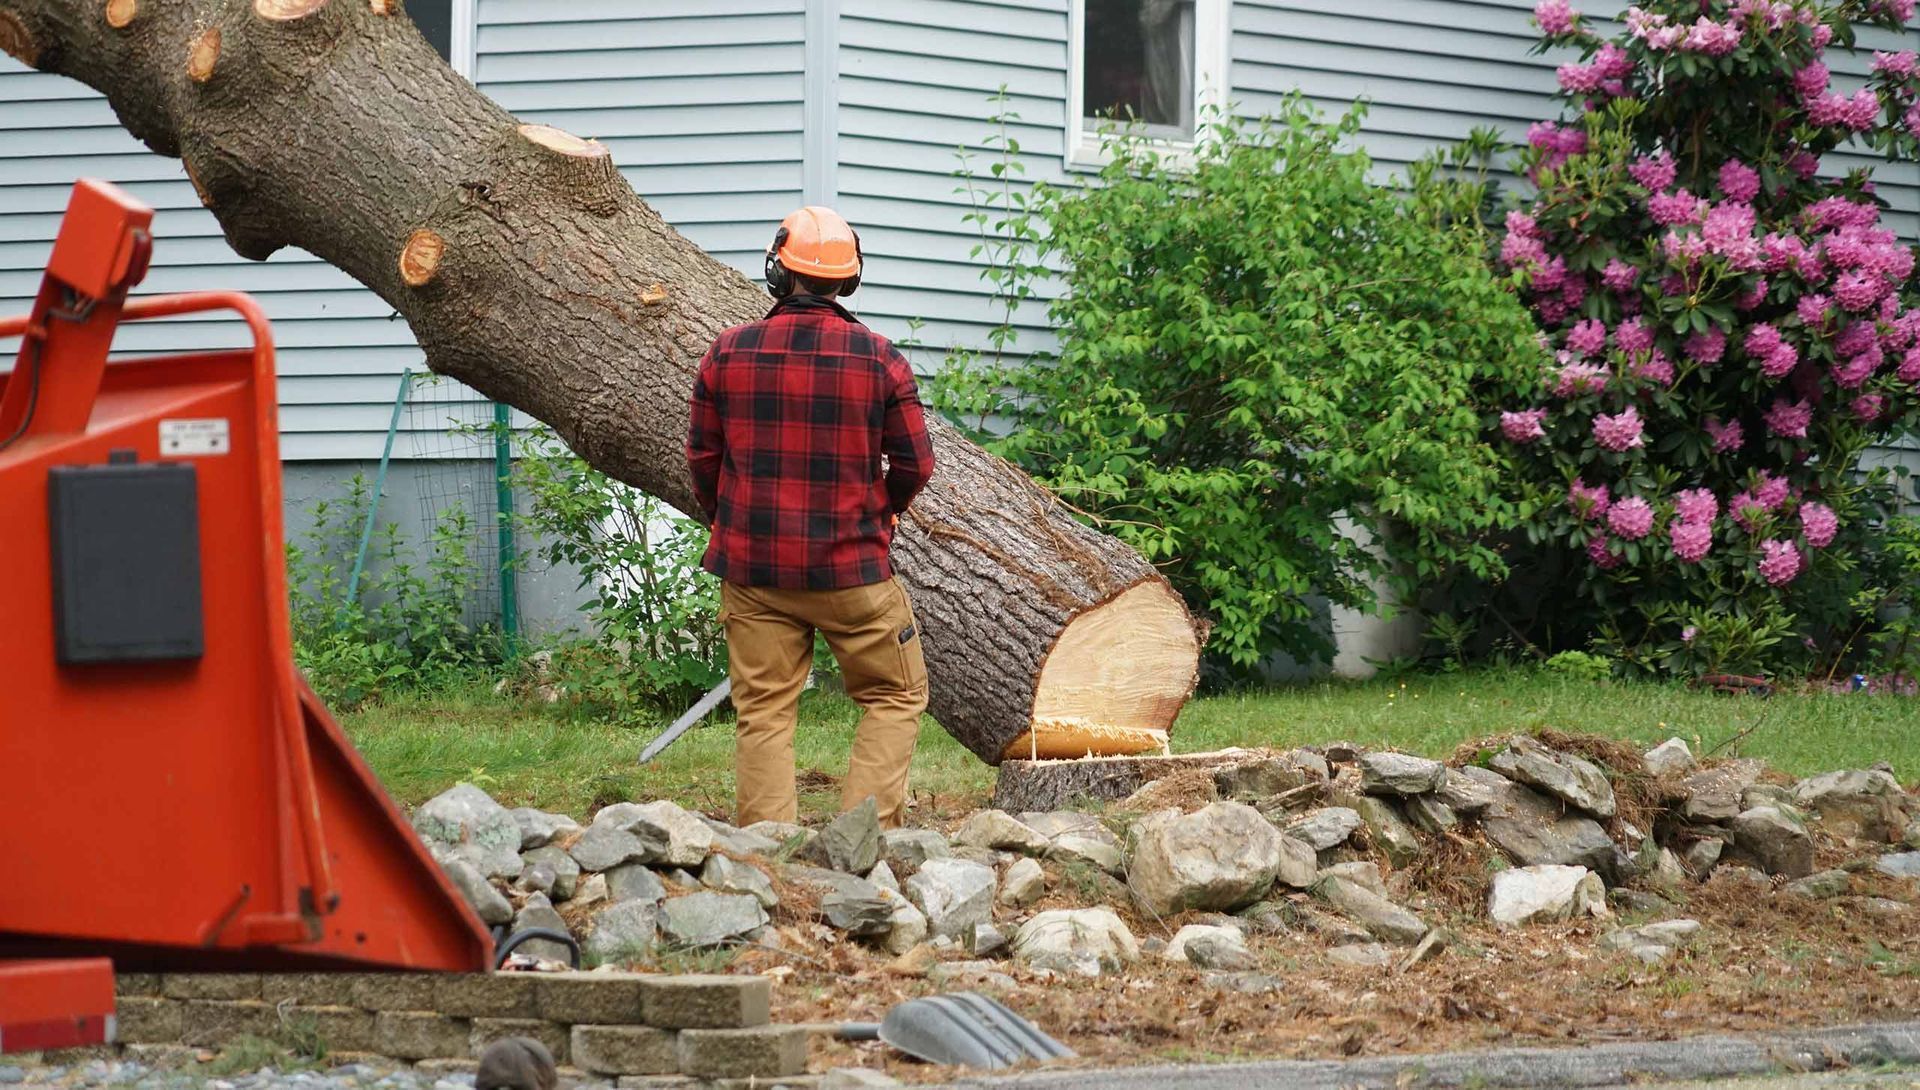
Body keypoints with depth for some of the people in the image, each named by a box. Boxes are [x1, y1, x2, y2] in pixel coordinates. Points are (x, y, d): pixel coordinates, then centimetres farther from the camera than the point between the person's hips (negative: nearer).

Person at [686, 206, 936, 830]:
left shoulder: (727, 355, -4)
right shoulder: (879, 358, -7)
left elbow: (703, 458, 5)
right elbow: (915, 464, -1)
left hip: (752, 568, 2)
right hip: (851, 568, -2)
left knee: (764, 716, 8)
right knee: (895, 699, 12)